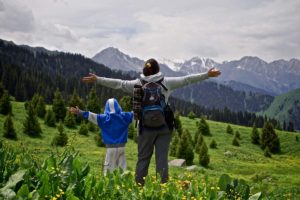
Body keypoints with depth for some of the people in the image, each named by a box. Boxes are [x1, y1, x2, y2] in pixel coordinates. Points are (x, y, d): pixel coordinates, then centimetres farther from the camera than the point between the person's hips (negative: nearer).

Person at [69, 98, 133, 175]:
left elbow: (92, 116, -10)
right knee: (122, 167, 8)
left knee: (108, 167, 3)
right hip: (121, 146, 2)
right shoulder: (124, 116, 2)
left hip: (111, 147, -2)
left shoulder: (104, 118, -3)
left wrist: (80, 112, -12)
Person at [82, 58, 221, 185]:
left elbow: (118, 83, 0)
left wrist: (97, 79, 6)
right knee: (162, 158, 2)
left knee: (143, 158, 8)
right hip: (164, 127, 0)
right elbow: (187, 79, 2)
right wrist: (207, 75, 7)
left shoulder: (138, 84, -1)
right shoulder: (166, 82, -1)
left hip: (147, 127, 0)